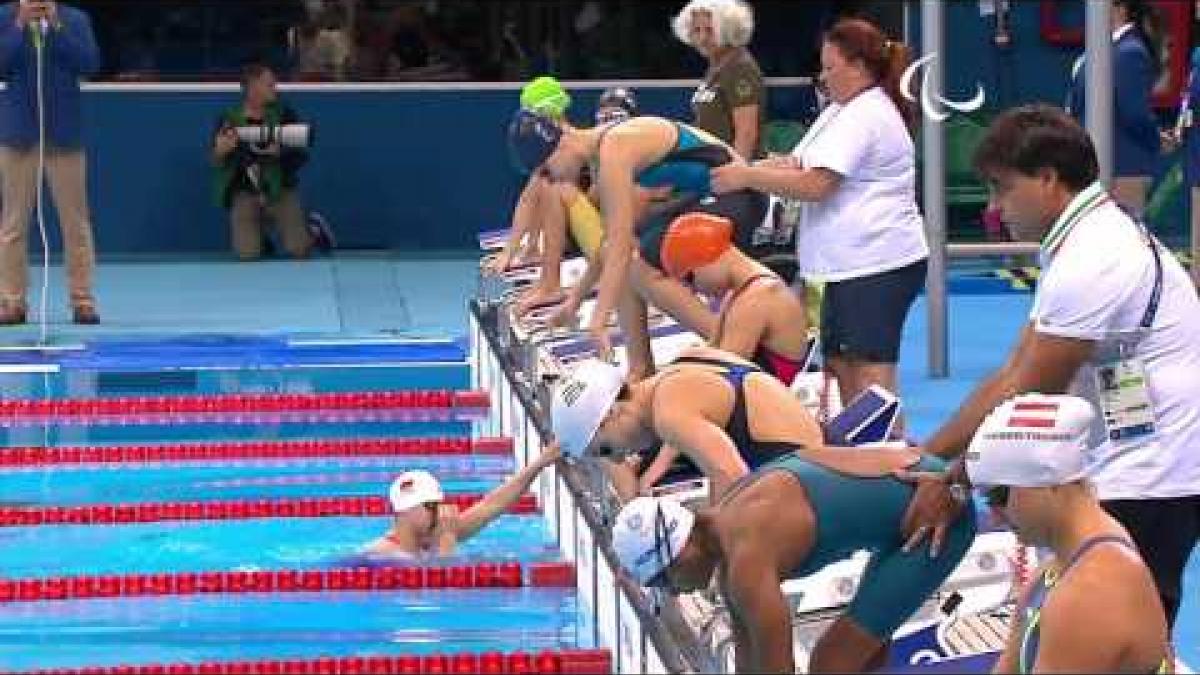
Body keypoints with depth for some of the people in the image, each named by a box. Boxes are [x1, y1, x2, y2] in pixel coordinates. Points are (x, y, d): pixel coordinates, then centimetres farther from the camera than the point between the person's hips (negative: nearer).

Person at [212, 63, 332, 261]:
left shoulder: (284, 114, -1)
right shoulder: (229, 120, -2)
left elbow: (301, 154, -2)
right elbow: (216, 163, 1)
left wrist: (281, 152, -22)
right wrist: (221, 152, -21)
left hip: (280, 189, 0)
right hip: (245, 193, 0)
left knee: (299, 250, -10)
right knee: (247, 255, -14)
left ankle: (315, 229, 26)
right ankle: (259, 237, 22)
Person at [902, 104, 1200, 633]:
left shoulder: (1093, 263, -18)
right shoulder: (1082, 245, 14)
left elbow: (1027, 399, -15)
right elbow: (1010, 378, 14)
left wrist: (954, 484, -6)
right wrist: (924, 458, 11)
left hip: (1149, 482, -10)